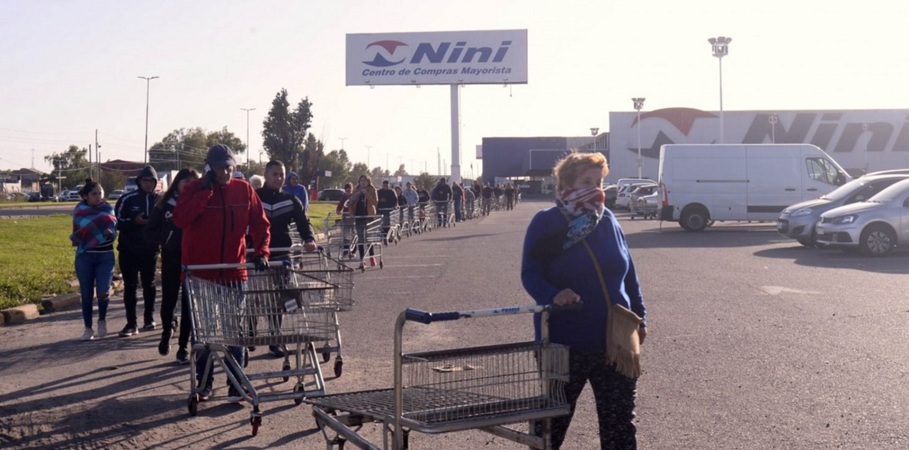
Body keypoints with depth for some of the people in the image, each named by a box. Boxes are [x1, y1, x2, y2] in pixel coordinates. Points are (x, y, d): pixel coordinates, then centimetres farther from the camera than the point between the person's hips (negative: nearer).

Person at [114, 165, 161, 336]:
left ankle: (149, 318, 24)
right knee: (130, 286, 1)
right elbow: (117, 221, -5)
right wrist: (134, 221, -19)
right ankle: (131, 323, 5)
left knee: (149, 285, 12)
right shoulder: (127, 199, -4)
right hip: (129, 250, -1)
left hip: (150, 250, 2)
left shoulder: (159, 200, 1)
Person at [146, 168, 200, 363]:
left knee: (188, 303, 1)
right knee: (169, 300, 8)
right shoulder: (165, 204, 2)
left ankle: (183, 347, 10)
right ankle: (167, 331, 38)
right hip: (171, 259, 1)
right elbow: (150, 230, 5)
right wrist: (165, 240, -11)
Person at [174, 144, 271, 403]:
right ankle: (204, 381, 21)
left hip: (234, 272, 1)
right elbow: (180, 219, -18)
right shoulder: (195, 189, -3)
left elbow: (260, 223, 6)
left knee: (235, 329, 4)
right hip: (201, 272, -1)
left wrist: (261, 252, -7)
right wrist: (205, 191, -20)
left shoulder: (244, 190, 2)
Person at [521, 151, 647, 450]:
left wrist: (639, 316, 14)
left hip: (614, 341, 4)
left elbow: (628, 272, 14)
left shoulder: (608, 220, 6)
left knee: (619, 419, 9)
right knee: (554, 418, 11)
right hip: (563, 343, -4)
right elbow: (530, 274, -12)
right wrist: (553, 295, -31)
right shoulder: (546, 223, -8)